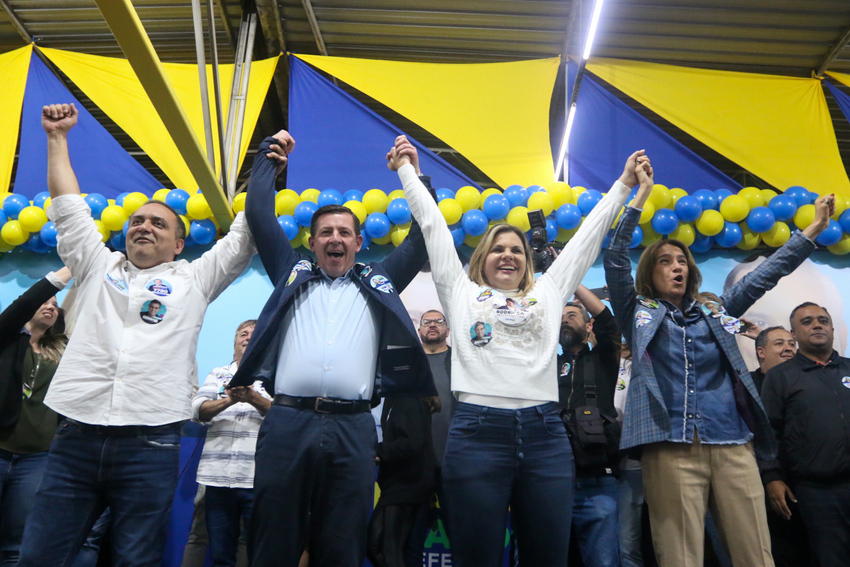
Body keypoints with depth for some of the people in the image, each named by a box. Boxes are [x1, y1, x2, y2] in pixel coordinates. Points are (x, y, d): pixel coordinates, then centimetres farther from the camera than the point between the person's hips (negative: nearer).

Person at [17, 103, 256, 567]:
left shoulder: (193, 280, 13)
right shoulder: (99, 267, 18)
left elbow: (244, 236, 11)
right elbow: (68, 207, 22)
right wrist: (57, 137, 26)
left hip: (152, 441, -2)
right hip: (75, 438, 2)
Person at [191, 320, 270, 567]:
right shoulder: (218, 374, 18)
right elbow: (199, 410, 4)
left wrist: (253, 398, -21)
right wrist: (229, 400, -14)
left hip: (257, 478, -3)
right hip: (218, 476, 3)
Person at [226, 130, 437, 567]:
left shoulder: (378, 284, 21)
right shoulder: (293, 274, 21)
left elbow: (422, 236, 22)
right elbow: (259, 215, 23)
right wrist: (268, 157, 30)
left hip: (352, 428, 0)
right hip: (286, 422, 0)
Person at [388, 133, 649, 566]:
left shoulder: (547, 293, 21)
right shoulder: (462, 293, 16)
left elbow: (589, 235, 26)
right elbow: (432, 224, 22)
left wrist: (624, 183, 32)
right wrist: (406, 168, 29)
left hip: (544, 434, 2)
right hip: (477, 432, -2)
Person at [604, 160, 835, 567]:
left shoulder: (715, 312, 21)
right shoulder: (638, 314, 11)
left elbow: (767, 274, 21)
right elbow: (614, 260, 0)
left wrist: (814, 228, 17)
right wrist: (640, 197, -4)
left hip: (733, 446, 4)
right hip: (670, 449, -4)